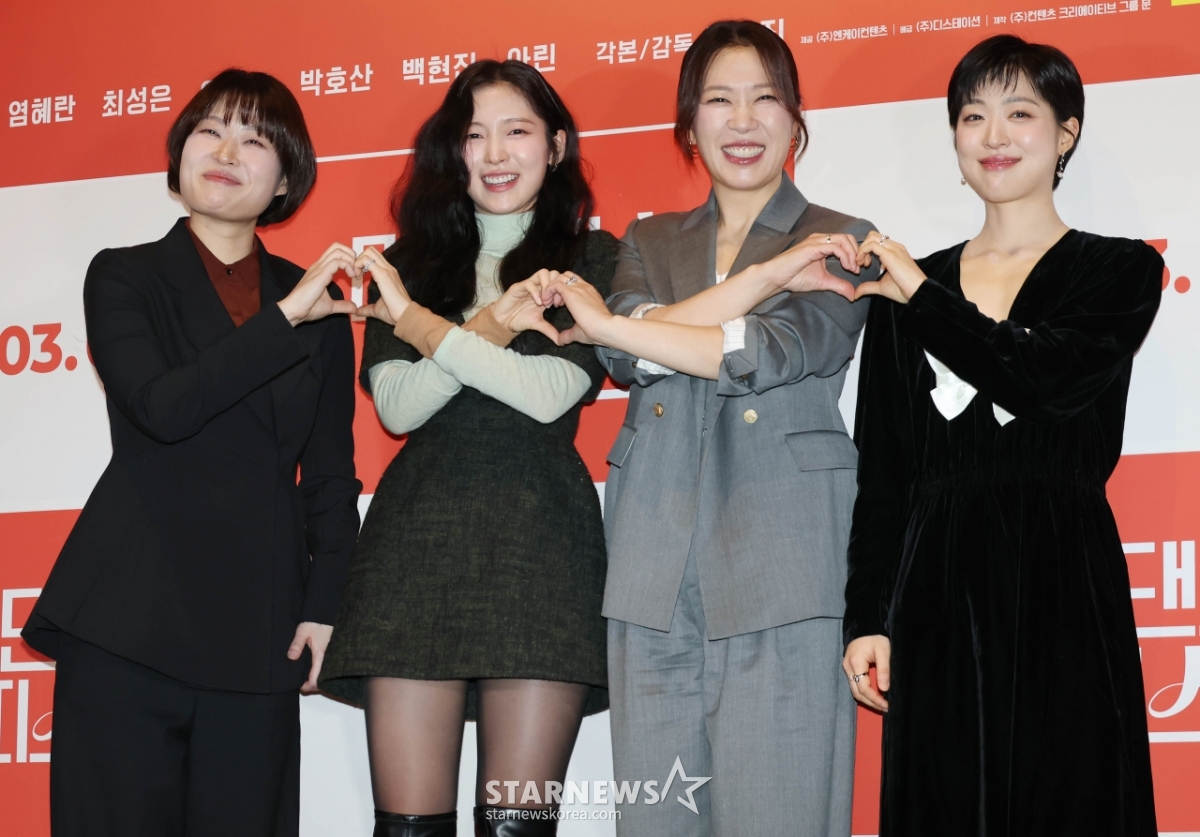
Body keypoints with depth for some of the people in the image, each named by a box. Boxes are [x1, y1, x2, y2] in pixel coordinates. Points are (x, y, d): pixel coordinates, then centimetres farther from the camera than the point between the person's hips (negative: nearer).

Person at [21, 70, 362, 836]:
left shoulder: (318, 301, 14)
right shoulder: (124, 277, 7)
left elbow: (330, 476, 14)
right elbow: (161, 407, -12)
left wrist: (324, 603, 3)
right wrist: (286, 318, -12)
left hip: (257, 633, 2)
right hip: (128, 621, -2)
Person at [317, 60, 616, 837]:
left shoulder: (594, 261, 9)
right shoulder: (415, 262, 16)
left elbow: (552, 393, -6)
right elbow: (396, 405, 3)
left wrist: (421, 325, -5)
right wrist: (489, 328, -11)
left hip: (540, 540, -2)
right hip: (419, 534, 2)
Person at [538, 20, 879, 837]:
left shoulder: (844, 244, 8)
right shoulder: (650, 241, 19)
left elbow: (767, 355, -10)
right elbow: (630, 358, -2)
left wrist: (605, 324, -4)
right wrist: (768, 274, -7)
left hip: (780, 567, -3)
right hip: (658, 572, 3)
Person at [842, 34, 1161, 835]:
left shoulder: (1119, 272, 5)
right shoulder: (905, 288, 13)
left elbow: (1048, 379, -15)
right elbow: (883, 473, 11)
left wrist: (920, 297, -6)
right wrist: (869, 616, 4)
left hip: (1061, 587, -2)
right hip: (938, 590, 3)